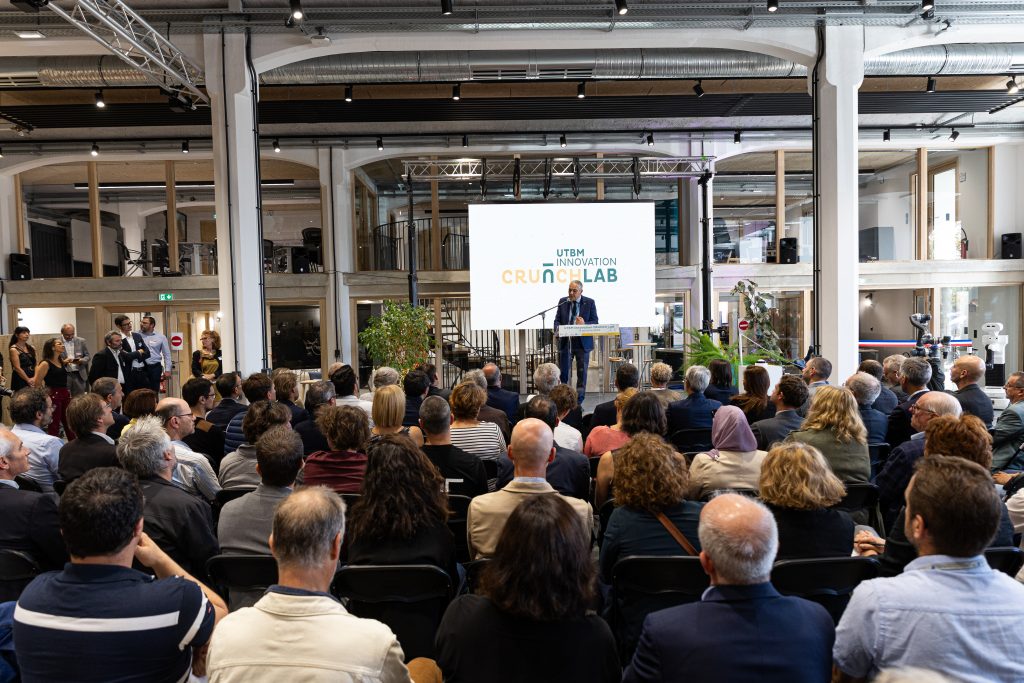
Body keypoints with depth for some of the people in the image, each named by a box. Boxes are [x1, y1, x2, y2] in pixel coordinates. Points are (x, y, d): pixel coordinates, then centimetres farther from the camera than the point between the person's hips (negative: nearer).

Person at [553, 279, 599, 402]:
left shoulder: (589, 302, -1)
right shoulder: (562, 302, 6)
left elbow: (595, 322, -2)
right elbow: (557, 320, 6)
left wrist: (584, 324, -23)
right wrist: (557, 330, -16)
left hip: (582, 343, -1)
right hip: (565, 342, 1)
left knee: (582, 373, 5)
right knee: (563, 372, 4)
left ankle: (579, 402, 13)